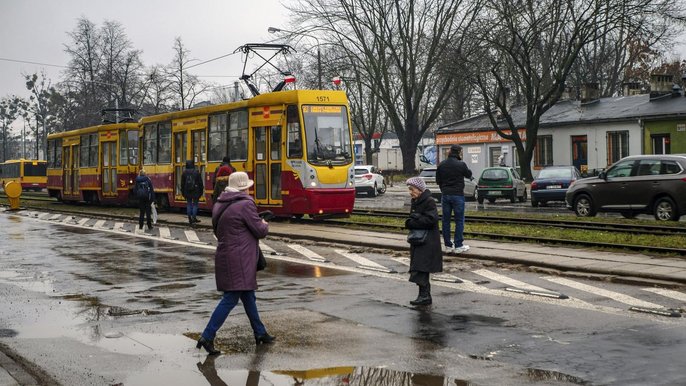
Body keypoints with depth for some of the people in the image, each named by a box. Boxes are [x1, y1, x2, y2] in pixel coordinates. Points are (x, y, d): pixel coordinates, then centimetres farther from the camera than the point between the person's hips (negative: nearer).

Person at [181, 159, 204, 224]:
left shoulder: (184, 173, -1)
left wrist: (183, 192, 12)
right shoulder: (196, 172, -7)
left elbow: (182, 183, 4)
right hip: (195, 192, -2)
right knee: (195, 204, 7)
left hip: (187, 192, 2)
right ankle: (194, 218, 0)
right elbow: (200, 182, -4)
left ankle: (190, 219, 8)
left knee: (189, 204, 9)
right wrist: (201, 191, 6)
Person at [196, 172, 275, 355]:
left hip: (225, 255, 9)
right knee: (231, 298, -6)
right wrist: (265, 224, 13)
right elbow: (260, 231, -11)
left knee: (247, 295, 18)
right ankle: (207, 337, -9)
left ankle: (260, 333, 29)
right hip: (238, 259, -9)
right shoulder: (246, 205, -15)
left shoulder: (221, 205, 11)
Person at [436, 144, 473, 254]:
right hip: (457, 195, -4)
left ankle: (447, 245, 12)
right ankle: (458, 246, 2)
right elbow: (469, 175, 6)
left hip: (445, 195, 4)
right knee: (459, 220, 3)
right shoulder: (461, 164, -11)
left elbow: (438, 180, 7)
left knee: (446, 220, 9)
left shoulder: (441, 165, 2)